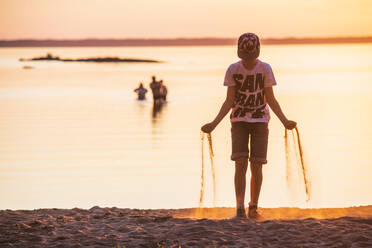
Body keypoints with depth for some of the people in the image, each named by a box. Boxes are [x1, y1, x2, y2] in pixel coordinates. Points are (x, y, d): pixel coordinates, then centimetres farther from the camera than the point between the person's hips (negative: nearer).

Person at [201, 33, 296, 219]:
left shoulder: (265, 69, -6)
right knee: (240, 163, -14)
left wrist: (284, 121, -13)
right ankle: (240, 207, -13)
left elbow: (271, 100, -2)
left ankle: (253, 207, 12)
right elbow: (229, 101, -3)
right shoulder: (233, 70, -5)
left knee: (256, 166, -3)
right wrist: (214, 124, -12)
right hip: (239, 121, 0)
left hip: (260, 121, 0)